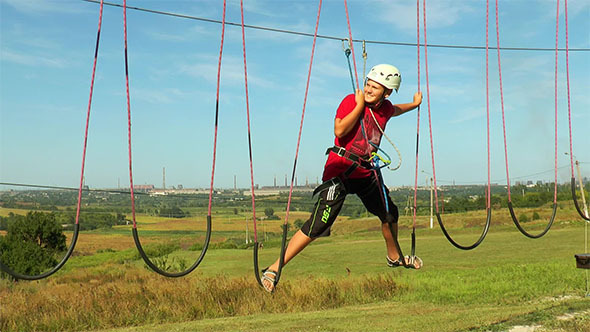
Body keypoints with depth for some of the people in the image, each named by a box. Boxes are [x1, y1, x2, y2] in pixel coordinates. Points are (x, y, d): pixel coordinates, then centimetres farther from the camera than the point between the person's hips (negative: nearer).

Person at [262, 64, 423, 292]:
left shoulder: (384, 108, 7)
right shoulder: (351, 101, -13)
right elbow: (339, 130, -28)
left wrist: (414, 104, 47)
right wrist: (359, 105, -23)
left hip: (366, 171, 7)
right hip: (339, 170, -7)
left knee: (390, 214, 20)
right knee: (317, 226, -15)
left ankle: (394, 258, 49)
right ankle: (273, 270, -12)